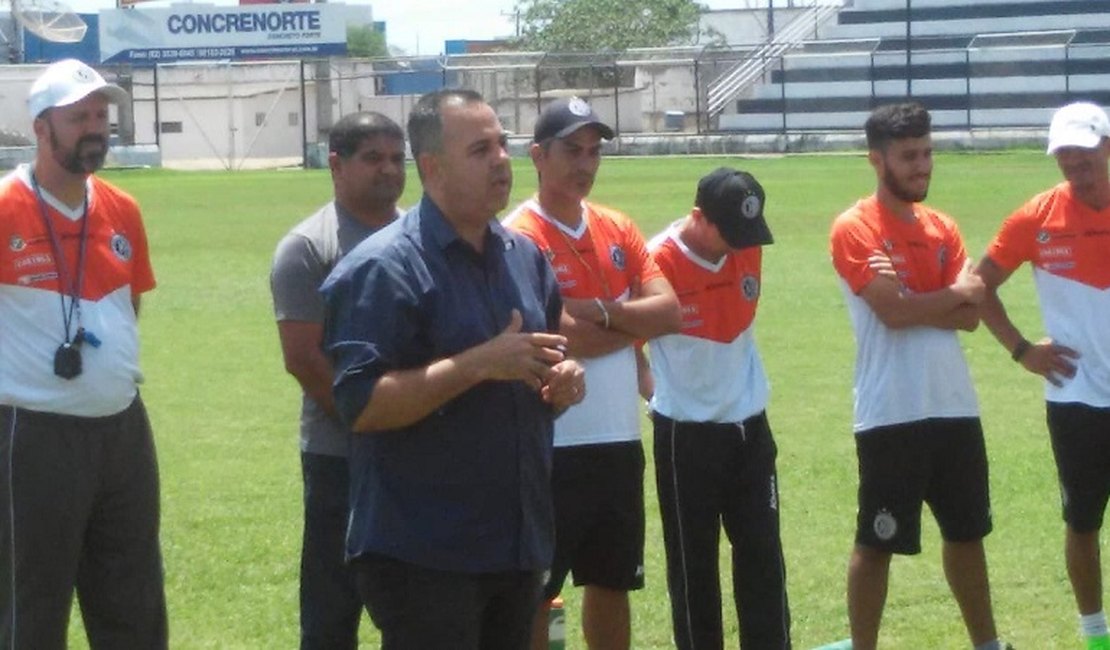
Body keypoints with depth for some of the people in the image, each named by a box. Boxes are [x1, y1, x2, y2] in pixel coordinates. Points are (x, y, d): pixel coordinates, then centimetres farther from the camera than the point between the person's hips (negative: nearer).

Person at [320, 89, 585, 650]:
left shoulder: (526, 258, 11)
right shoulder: (384, 267, -14)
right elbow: (361, 405, -22)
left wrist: (563, 381, 0)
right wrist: (480, 364, -24)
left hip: (518, 542, 8)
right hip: (422, 556, -8)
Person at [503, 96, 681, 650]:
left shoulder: (619, 231, 10)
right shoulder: (519, 238, -12)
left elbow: (669, 311, 1)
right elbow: (561, 339, -20)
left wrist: (600, 311, -13)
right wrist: (636, 321, -6)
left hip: (619, 439, 7)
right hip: (551, 446, -7)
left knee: (613, 582, 16)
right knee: (535, 593, 0)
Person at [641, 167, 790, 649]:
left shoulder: (750, 249, -1)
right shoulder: (658, 260, -18)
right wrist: (655, 387, -3)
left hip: (750, 425, 5)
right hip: (685, 433, -5)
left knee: (764, 554, 6)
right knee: (692, 563, 4)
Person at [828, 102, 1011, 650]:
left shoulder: (942, 228, 11)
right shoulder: (854, 229, -9)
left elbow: (970, 316, 0)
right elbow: (892, 312, -20)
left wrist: (912, 300, -16)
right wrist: (955, 293, -5)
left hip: (954, 405, 7)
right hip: (891, 414, -7)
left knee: (967, 531, 17)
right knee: (876, 542, 1)